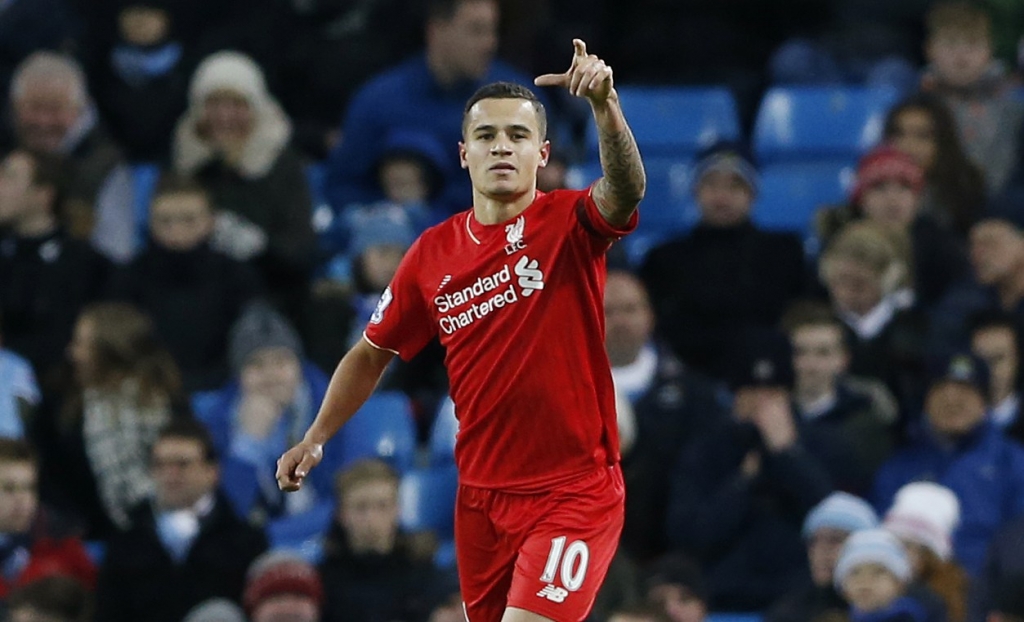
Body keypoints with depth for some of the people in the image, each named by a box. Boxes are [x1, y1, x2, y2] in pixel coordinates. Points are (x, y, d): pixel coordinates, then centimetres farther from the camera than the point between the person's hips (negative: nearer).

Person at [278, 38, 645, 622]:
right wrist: (316, 438, 11)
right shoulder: (432, 253, 3)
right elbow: (372, 354, 17)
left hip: (573, 491, -5)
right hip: (482, 494, 5)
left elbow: (627, 189, -32)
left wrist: (605, 105, -49)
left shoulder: (569, 224, -9)